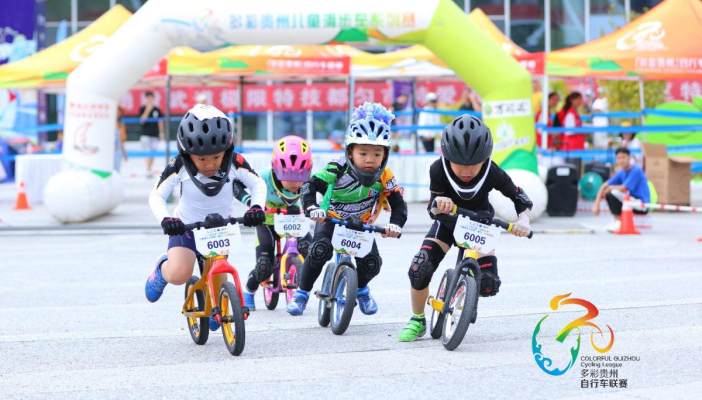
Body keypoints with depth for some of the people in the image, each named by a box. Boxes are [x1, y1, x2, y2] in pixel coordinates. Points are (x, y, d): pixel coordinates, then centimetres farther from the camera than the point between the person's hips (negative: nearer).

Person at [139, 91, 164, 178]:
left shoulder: (157, 109, 9)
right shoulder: (142, 109, 0)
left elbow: (160, 121, 15)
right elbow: (142, 121, -12)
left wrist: (161, 132, 12)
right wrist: (147, 110, -18)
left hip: (155, 134, 4)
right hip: (146, 134, -4)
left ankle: (150, 170, 15)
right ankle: (148, 171, -15)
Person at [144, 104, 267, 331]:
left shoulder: (234, 163, -20)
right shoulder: (179, 167, -23)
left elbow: (258, 184, -12)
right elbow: (157, 196, -20)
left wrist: (257, 207, -33)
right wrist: (165, 219, -40)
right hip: (186, 227, -2)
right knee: (179, 275, -26)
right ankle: (162, 269, 13)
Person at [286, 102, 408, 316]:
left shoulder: (384, 178, -19)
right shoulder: (337, 169, -26)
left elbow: (398, 204, -15)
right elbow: (310, 185, -26)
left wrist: (396, 224, -34)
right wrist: (312, 208, -43)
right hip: (331, 221, -2)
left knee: (371, 263, -15)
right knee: (319, 251, -29)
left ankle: (361, 290, 23)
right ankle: (301, 294, -9)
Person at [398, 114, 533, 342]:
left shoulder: (492, 173, -29)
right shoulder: (439, 170, -30)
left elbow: (518, 196, -14)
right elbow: (433, 209, -22)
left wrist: (523, 220, -34)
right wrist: (438, 202, -47)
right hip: (448, 223, 0)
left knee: (488, 284, -15)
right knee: (419, 269, -22)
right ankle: (417, 321, 4)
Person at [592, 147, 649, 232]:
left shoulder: (636, 170, -17)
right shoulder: (622, 173, 6)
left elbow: (623, 189, -25)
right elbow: (604, 186, 4)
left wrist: (610, 188, -6)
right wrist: (597, 204, -7)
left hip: (642, 205, -8)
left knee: (614, 192, -23)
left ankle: (620, 223, -14)